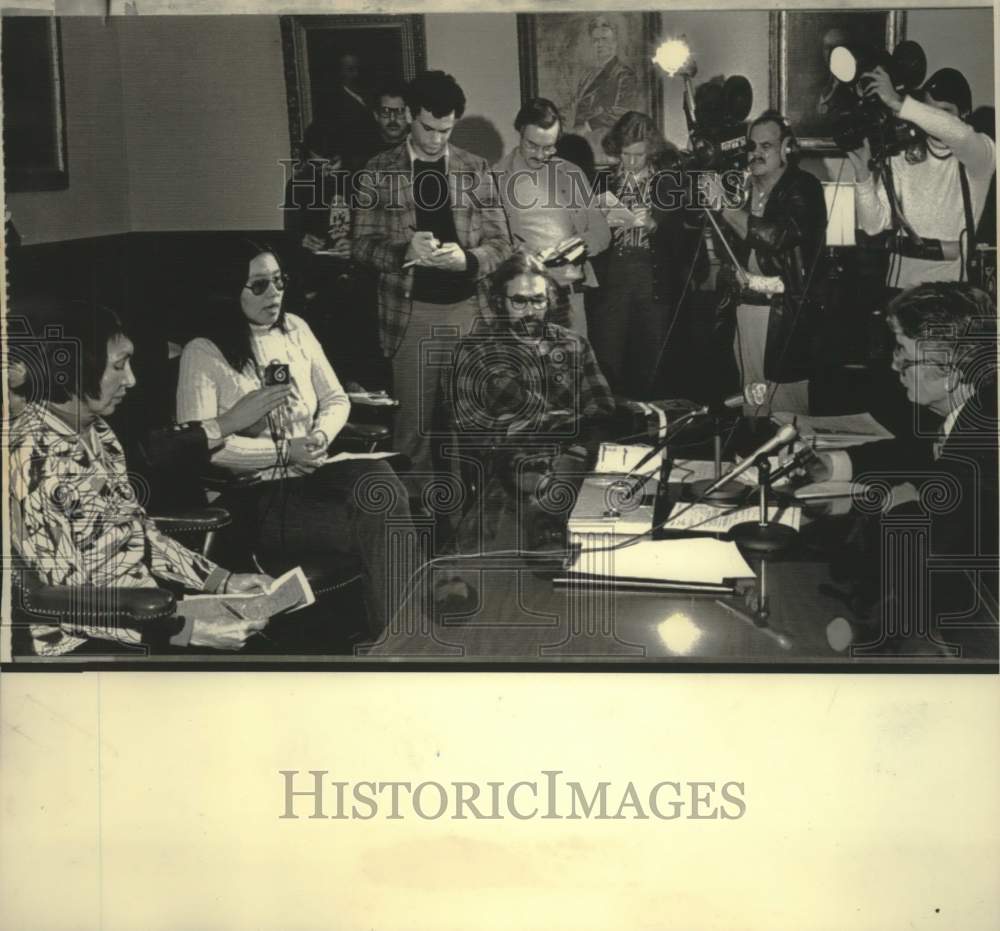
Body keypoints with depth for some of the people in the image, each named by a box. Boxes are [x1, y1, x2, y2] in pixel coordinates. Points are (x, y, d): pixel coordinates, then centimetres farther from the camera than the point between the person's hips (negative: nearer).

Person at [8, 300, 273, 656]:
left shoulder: (97, 431, 6)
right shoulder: (29, 457, -20)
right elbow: (66, 601, -21)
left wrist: (223, 580, 1)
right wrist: (189, 631, -24)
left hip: (147, 609, 8)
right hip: (83, 640, -8)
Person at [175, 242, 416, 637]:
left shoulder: (295, 329, 11)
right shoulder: (203, 353, -6)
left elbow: (336, 399, 17)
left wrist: (323, 433, -6)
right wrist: (285, 452, -17)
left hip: (311, 474, 5)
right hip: (252, 495, -5)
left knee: (379, 477, -29)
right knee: (372, 525, -26)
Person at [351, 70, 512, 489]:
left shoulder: (475, 170, 6)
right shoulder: (379, 171, 2)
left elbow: (500, 243, 5)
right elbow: (361, 242, 1)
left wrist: (466, 258, -17)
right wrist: (404, 251, -19)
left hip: (468, 307, 2)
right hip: (411, 310, -1)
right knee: (414, 419, 2)